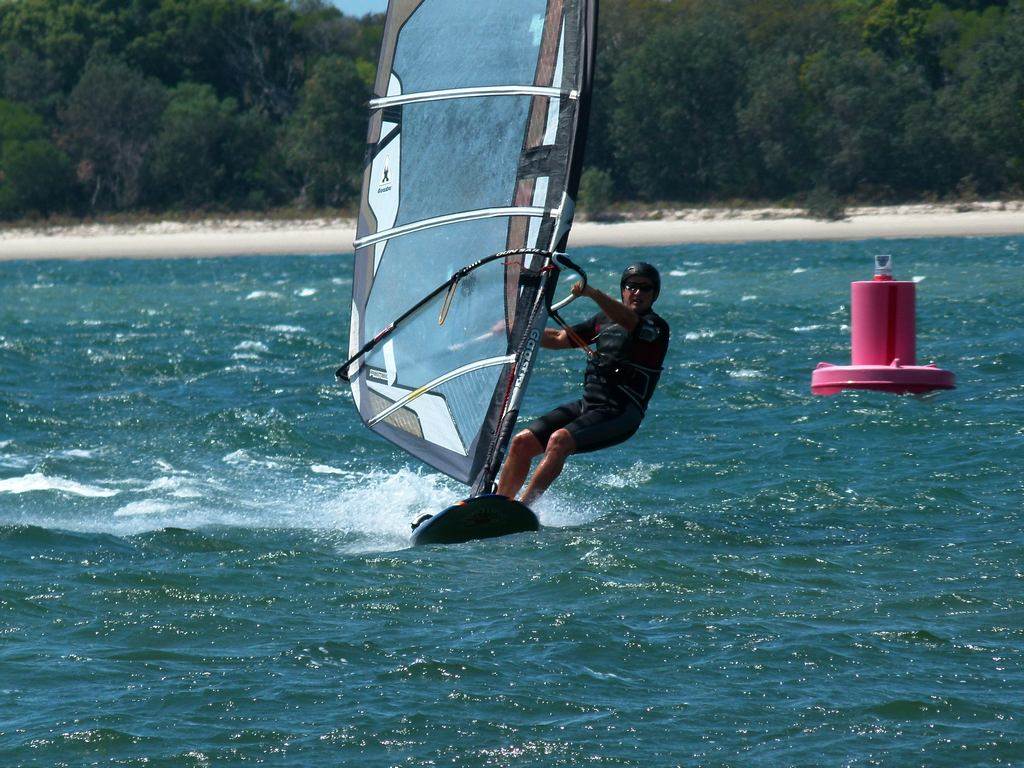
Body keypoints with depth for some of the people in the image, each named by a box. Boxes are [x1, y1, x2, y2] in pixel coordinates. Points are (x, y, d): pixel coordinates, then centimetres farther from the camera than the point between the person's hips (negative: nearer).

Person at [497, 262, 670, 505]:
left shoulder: (656, 327, -4)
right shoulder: (604, 320, 19)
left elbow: (630, 321, -27)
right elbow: (559, 339, 26)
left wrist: (593, 293, -39)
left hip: (619, 414, -7)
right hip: (586, 405, 7)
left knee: (559, 440, -29)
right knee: (521, 442, -4)